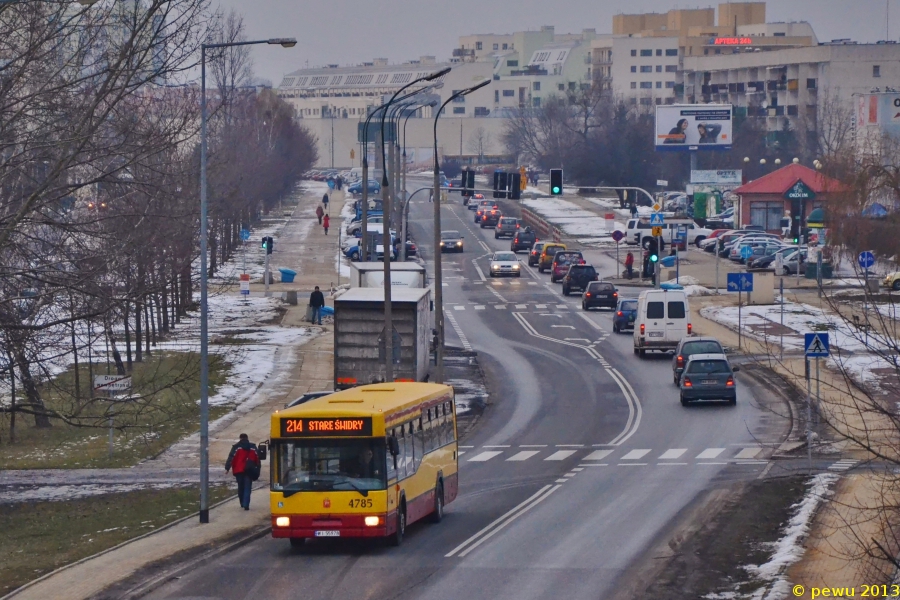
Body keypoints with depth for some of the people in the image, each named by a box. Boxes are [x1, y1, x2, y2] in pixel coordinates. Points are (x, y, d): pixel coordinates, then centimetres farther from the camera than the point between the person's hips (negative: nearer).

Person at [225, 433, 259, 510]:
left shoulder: (236, 447, -1)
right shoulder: (253, 447, 7)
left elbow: (231, 458, -9)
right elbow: (257, 459, 8)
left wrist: (227, 468, -11)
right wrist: (257, 470, 14)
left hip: (239, 470, -1)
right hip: (249, 471, 1)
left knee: (240, 487, 15)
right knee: (247, 488, 0)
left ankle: (242, 503, 22)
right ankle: (246, 505, -13)